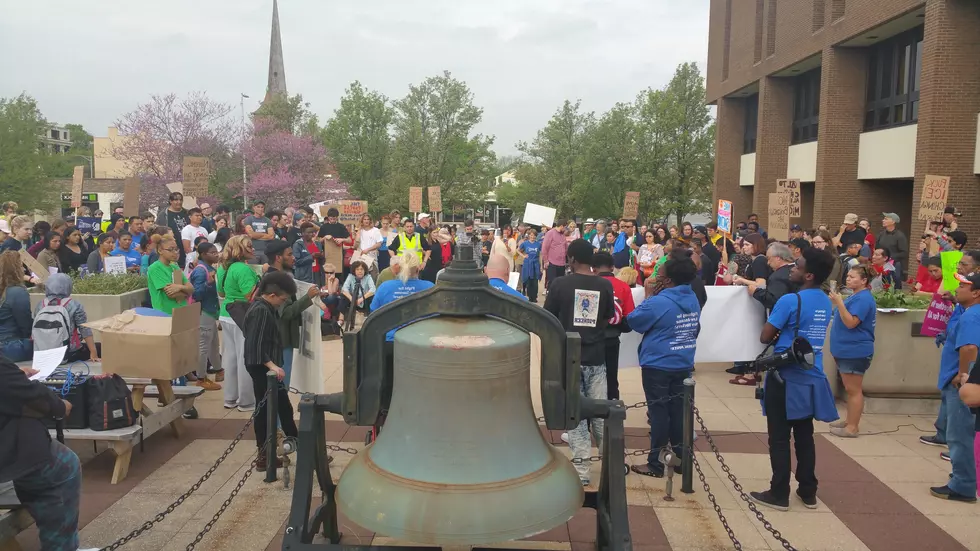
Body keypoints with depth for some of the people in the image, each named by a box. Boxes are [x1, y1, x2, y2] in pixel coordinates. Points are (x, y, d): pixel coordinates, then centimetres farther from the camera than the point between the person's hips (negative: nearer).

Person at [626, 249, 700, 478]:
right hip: (684, 364, 6)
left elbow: (633, 321, -8)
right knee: (678, 410, 14)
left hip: (658, 365, -6)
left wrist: (647, 297, 0)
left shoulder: (658, 302, -20)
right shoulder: (693, 300, 3)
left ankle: (655, 464, 8)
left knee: (659, 411, 1)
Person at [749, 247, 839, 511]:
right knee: (805, 436, 15)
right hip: (811, 377, 7)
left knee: (779, 438, 3)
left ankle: (779, 494, 9)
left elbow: (765, 337, -12)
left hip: (786, 377, -7)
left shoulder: (790, 300, -17)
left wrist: (777, 336, 7)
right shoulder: (825, 302, 7)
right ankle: (808, 492, 23)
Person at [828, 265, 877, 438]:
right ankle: (849, 420, 25)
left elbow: (851, 323, -25)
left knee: (854, 389, -5)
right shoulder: (855, 296, 16)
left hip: (855, 351, -11)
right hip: (847, 350, 11)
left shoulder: (863, 299, -17)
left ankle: (853, 427, 0)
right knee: (850, 389, 16)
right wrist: (838, 302, 9)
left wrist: (839, 303, -28)